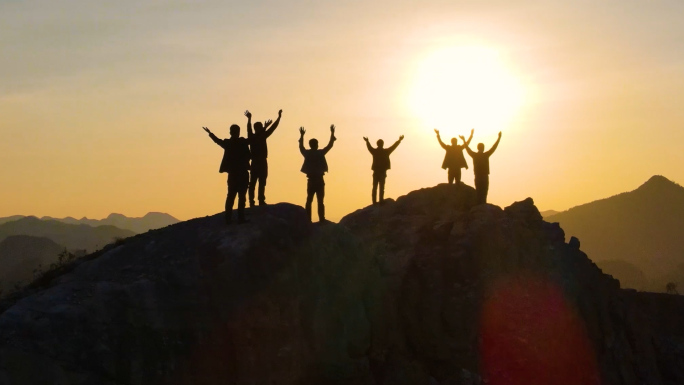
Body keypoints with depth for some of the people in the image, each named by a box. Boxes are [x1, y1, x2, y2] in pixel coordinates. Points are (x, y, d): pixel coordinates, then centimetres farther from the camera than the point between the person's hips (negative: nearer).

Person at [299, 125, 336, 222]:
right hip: (319, 180, -3)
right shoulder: (320, 153, -5)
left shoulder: (307, 153, 3)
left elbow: (301, 147, 23)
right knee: (320, 201, -5)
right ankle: (321, 219, -11)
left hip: (311, 180, 3)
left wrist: (302, 135, 35)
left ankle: (308, 220, 3)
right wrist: (332, 133, 12)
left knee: (309, 201, 7)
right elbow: (330, 145, 3)